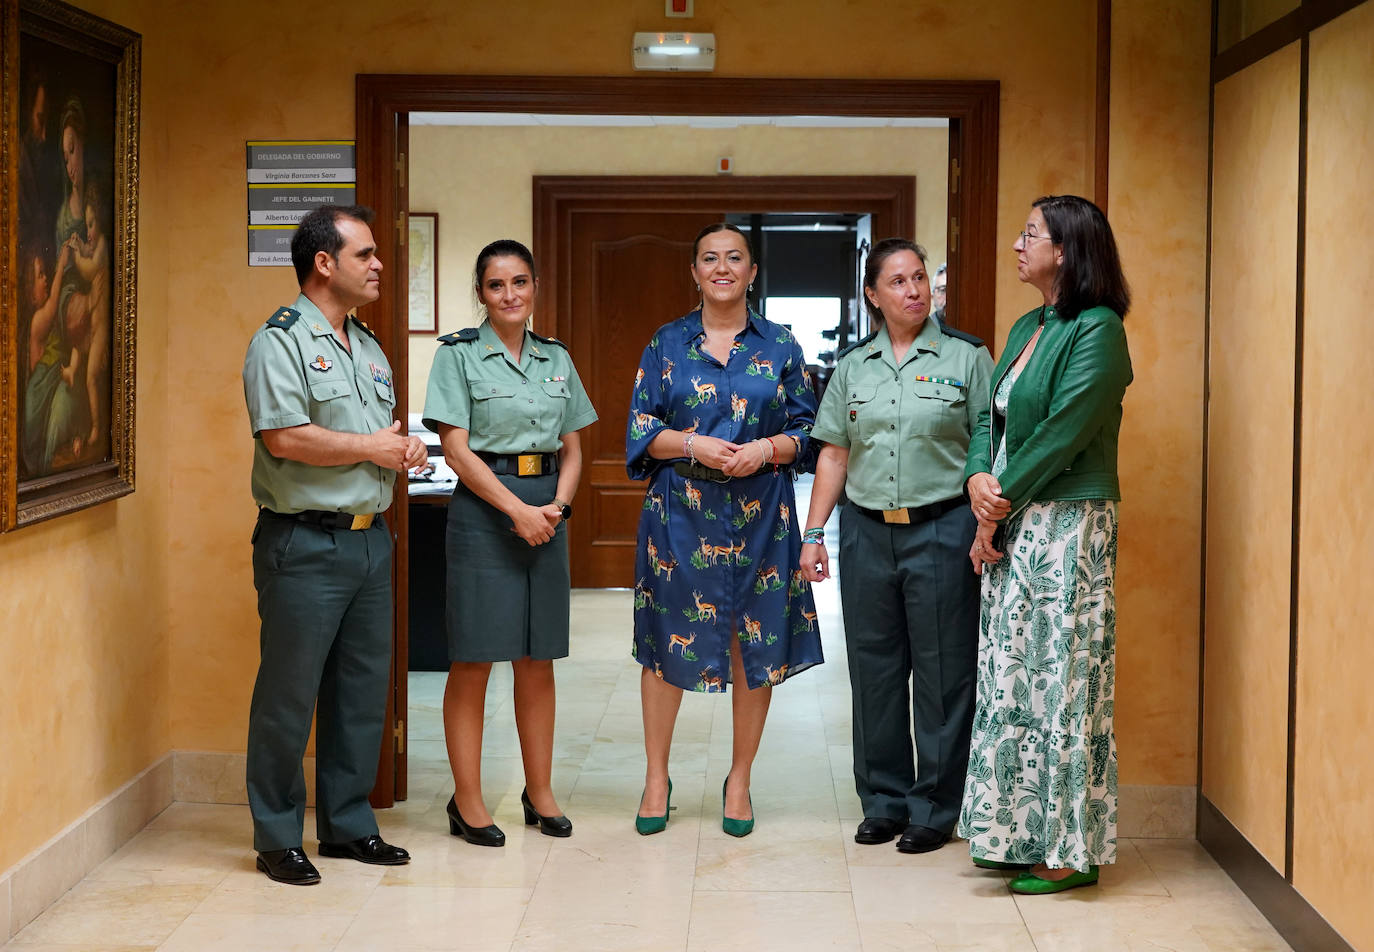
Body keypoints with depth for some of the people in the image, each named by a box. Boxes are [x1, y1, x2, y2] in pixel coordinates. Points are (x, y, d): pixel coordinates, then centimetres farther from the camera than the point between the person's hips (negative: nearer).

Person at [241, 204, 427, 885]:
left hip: (369, 540, 8)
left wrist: (407, 447, 4)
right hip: (305, 542, -8)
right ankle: (277, 838, 9)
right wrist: (372, 448, -11)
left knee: (363, 690, 12)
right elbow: (285, 437, -21)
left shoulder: (369, 349, 18)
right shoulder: (281, 341, -9)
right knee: (289, 694, -1)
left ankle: (349, 824, 23)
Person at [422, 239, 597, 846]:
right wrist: (517, 509, -14)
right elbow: (456, 449, -8)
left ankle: (540, 792, 18)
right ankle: (467, 802, 5)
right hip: (483, 507, -4)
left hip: (547, 511, 5)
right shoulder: (460, 354, -2)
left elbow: (572, 448, 14)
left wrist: (557, 505, -5)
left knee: (538, 659, 9)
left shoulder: (556, 359, 13)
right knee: (474, 660, -3)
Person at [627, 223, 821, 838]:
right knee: (668, 642, 3)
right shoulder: (668, 344, 6)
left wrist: (767, 448, -13)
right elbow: (641, 430, 3)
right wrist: (692, 444, -14)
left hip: (760, 514, 1)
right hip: (680, 511, 0)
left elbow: (807, 432, 6)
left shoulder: (780, 347, 7)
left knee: (757, 646, 3)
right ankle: (657, 778, 18)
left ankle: (739, 782, 18)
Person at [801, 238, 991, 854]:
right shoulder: (853, 366, 11)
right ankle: (884, 801, 20)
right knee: (874, 669, 8)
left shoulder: (966, 357, 1)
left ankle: (935, 809, 11)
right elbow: (834, 456, 12)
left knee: (941, 671, 1)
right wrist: (812, 533, 7)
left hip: (942, 528, -3)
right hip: (867, 531, 4)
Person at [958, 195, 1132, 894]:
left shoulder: (1096, 332, -12)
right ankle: (1017, 835, 19)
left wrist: (1000, 504, -11)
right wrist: (979, 479, -4)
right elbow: (991, 416, 15)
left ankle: (1070, 850, 6)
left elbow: (1062, 436, -16)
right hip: (1010, 523, 9)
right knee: (1007, 678, 10)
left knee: (1062, 679, -4)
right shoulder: (1027, 327, 15)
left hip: (1066, 526, -9)